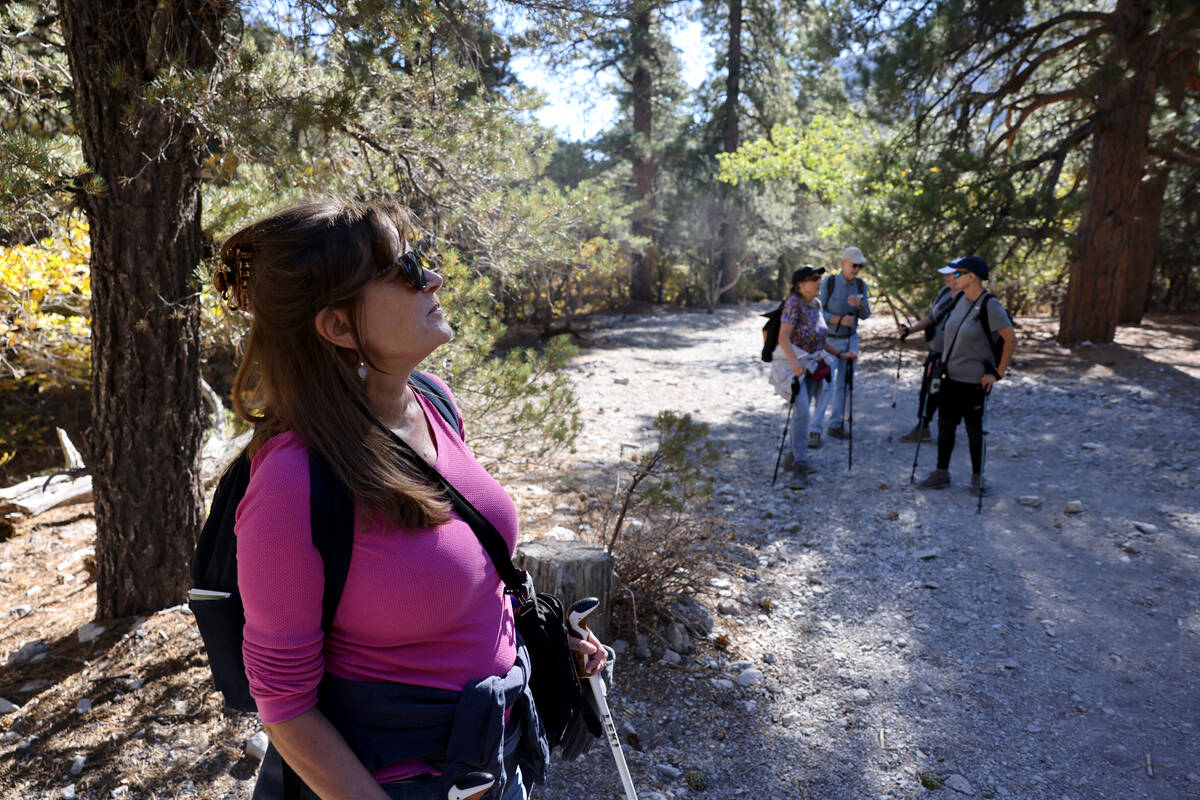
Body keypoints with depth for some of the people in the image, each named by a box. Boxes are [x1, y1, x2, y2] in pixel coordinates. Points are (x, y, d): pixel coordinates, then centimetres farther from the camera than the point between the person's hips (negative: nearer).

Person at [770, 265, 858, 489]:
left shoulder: (816, 304, 10)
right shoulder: (794, 303, -14)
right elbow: (783, 337, -23)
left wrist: (840, 355, 13)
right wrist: (795, 364, -34)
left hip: (812, 363, 7)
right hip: (792, 362, -7)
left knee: (802, 411, 12)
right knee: (802, 412, -17)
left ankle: (796, 456, 28)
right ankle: (800, 467, -15)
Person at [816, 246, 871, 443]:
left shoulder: (860, 285, 4)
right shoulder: (829, 283, -10)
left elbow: (865, 315, 4)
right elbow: (819, 312, -11)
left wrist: (860, 304, -18)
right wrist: (839, 320, -24)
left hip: (851, 340, 5)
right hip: (830, 340, -5)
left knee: (843, 384, 8)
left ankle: (836, 425, 19)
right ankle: (816, 430, -11)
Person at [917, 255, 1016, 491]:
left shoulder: (990, 305, -18)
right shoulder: (959, 299, 4)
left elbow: (1011, 340, -16)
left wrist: (998, 373, -15)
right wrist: (941, 361, 16)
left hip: (973, 379, -7)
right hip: (950, 375, 7)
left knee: (974, 427, 5)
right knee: (945, 424, 11)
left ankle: (977, 476, 22)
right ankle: (941, 473, 22)